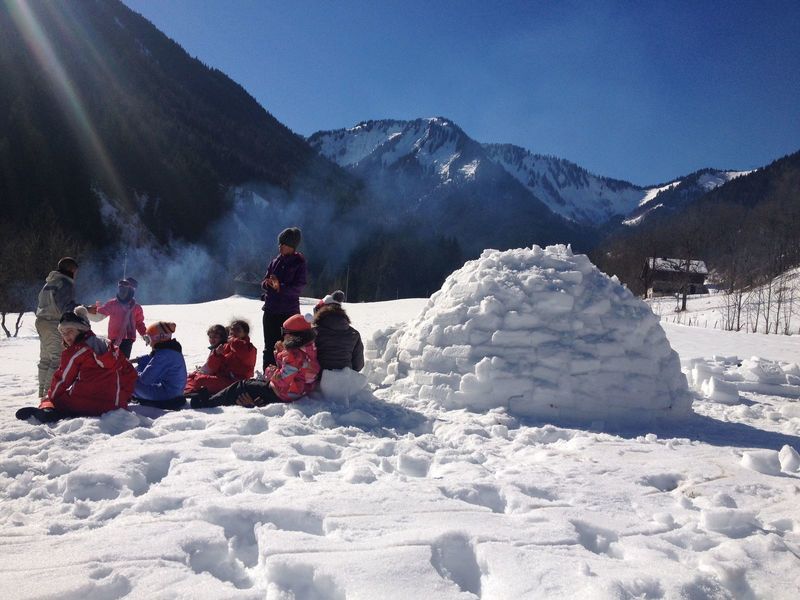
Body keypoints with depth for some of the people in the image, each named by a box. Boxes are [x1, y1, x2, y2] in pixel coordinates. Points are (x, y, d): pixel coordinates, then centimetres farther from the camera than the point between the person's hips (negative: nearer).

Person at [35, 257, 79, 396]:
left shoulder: (49, 282, 19)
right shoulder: (66, 283, -11)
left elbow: (41, 303, 22)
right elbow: (67, 306, -20)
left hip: (41, 321, 10)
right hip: (55, 325, -10)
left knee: (45, 358, 16)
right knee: (58, 359, -9)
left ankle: (43, 390, 24)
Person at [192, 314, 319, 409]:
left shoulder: (295, 354, -27)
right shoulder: (307, 349, 5)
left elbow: (281, 380, -28)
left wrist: (270, 372, -9)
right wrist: (280, 351, 1)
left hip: (282, 394, -10)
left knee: (244, 386, 4)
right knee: (254, 381, 24)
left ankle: (206, 403, 16)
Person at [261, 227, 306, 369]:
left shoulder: (299, 263, -5)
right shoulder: (276, 261, 10)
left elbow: (298, 288, -13)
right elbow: (264, 283, 11)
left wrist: (280, 287, -26)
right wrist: (268, 284, -13)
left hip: (289, 312, -5)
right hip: (271, 310, 5)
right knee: (269, 347, 9)